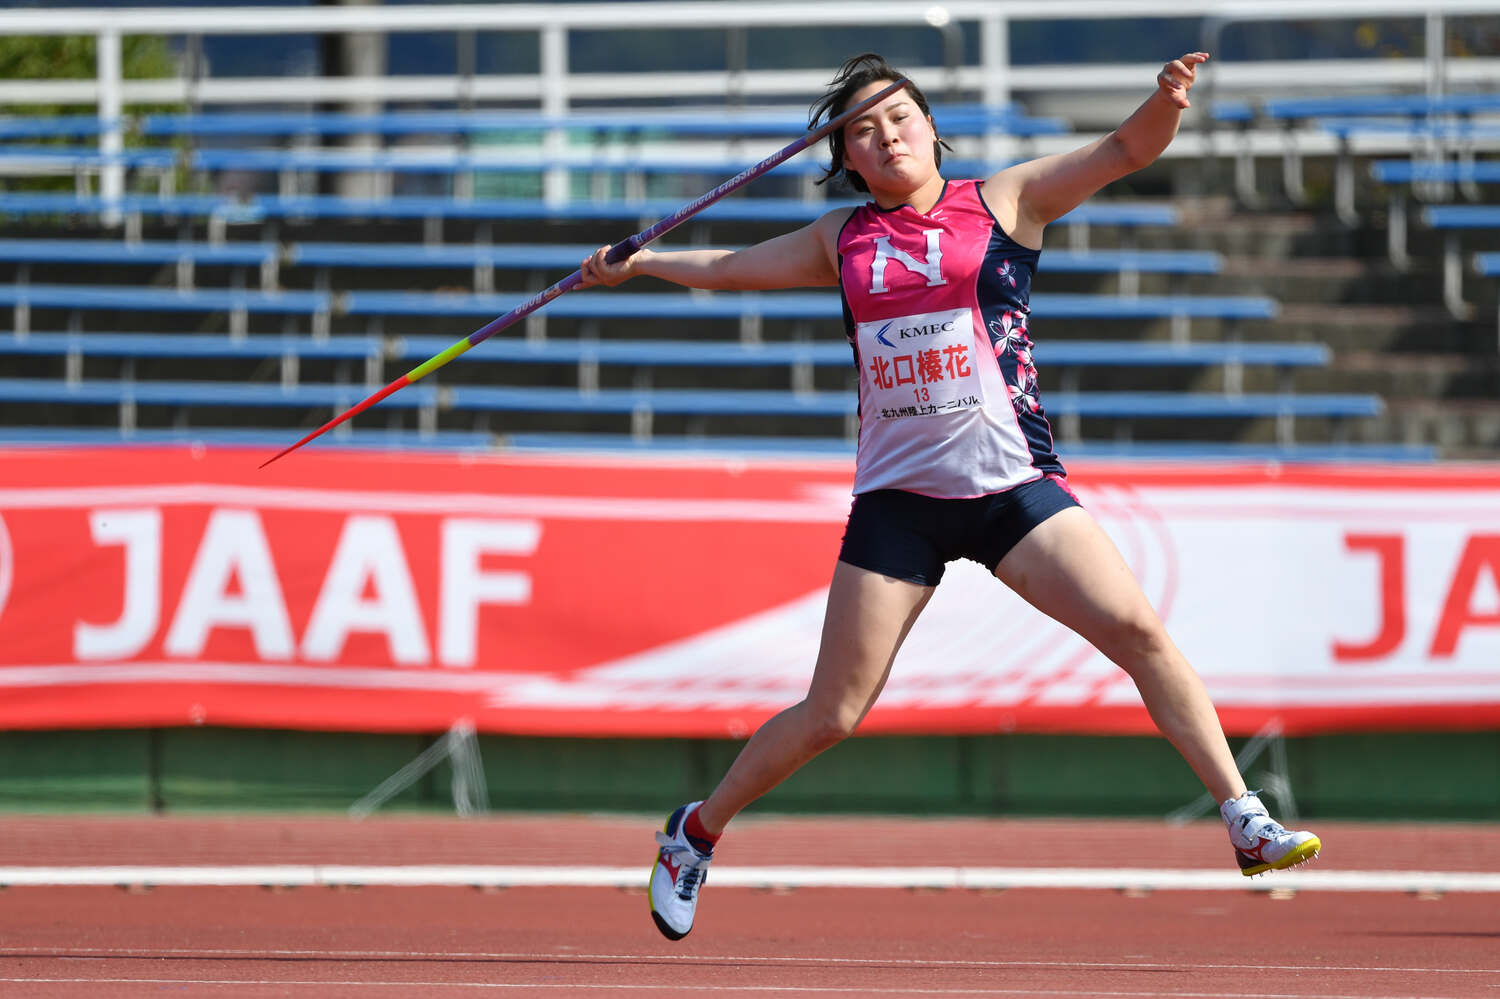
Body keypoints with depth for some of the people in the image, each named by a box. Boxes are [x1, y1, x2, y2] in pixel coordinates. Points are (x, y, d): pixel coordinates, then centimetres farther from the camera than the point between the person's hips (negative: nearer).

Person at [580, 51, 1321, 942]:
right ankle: (697, 832, 22)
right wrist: (639, 263, 25)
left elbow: (1128, 149, -6)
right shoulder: (843, 241, 12)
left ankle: (1245, 821, -15)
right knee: (832, 715, 1)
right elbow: (733, 266, 28)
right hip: (897, 494, 1)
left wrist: (1167, 100, -25)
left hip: (1013, 484, -1)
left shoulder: (1005, 202, 4)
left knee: (1139, 631, -19)